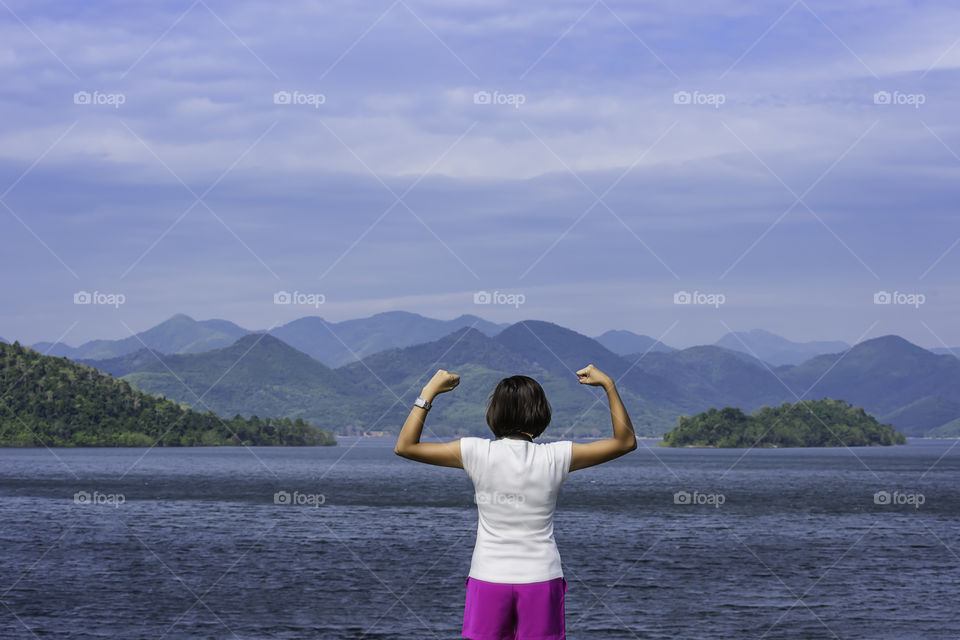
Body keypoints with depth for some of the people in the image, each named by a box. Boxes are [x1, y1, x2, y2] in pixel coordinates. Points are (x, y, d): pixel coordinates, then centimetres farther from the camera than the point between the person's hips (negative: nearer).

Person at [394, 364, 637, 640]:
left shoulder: (477, 453, -8)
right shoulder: (556, 457, -7)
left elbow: (405, 446, 1)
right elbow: (626, 442, 4)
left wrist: (429, 392, 4)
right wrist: (609, 385, 7)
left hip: (488, 577, 0)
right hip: (541, 579, 0)